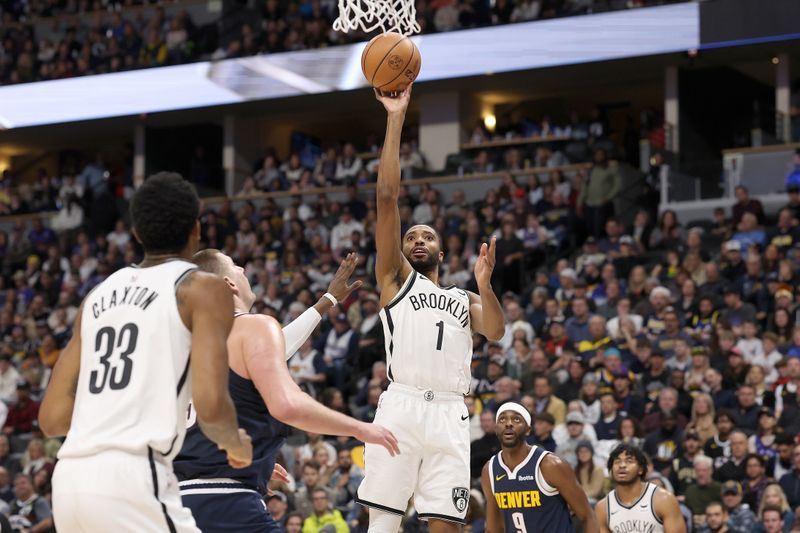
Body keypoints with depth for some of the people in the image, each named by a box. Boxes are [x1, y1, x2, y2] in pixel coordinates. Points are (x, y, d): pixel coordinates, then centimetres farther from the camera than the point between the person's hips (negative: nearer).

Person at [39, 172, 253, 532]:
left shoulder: (98, 296, 21)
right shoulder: (203, 288, 3)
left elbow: (52, 418, 18)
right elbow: (210, 404, -11)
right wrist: (236, 444, 11)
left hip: (70, 479, 7)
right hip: (132, 479, -7)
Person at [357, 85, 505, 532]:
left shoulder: (465, 301, 26)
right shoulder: (396, 278, 17)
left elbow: (496, 331, 4)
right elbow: (388, 196, 9)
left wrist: (484, 284, -14)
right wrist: (396, 119, 3)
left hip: (450, 413, 3)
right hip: (402, 406, -3)